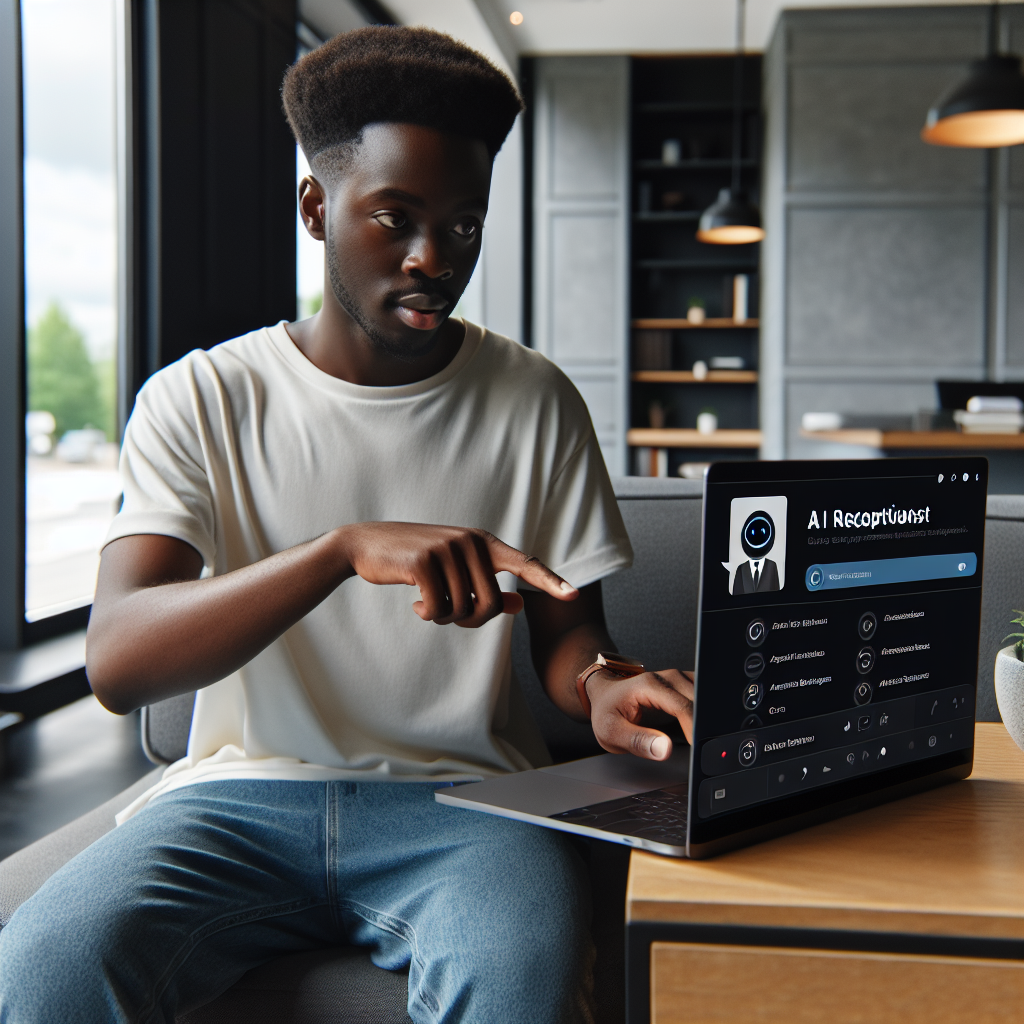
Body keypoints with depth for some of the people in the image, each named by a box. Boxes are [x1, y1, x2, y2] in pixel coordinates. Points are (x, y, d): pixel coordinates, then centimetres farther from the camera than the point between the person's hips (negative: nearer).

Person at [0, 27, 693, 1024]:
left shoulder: (533, 401, 5)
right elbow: (116, 664, -14)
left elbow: (566, 624, 11)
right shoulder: (198, 399, 0)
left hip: (462, 798, 0)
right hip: (244, 791, 1)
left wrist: (602, 687, -16)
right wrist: (345, 548, -30)